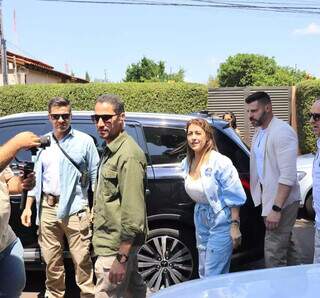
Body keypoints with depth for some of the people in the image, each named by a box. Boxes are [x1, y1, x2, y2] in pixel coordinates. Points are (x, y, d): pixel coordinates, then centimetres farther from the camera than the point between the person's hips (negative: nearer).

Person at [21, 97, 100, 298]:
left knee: (81, 259, -2)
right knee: (51, 259, 13)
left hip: (75, 209, -4)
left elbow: (95, 175, 0)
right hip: (47, 208, 4)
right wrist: (28, 207, 11)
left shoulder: (84, 141, 0)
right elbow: (36, 177, 16)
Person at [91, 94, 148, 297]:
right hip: (113, 241, 10)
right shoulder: (111, 149, 11)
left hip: (116, 246, -10)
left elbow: (133, 210, -25)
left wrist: (121, 258, -24)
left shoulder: (128, 155, -21)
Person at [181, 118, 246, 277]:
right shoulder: (187, 163, 2)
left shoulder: (220, 162, -18)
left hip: (221, 222, -7)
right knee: (203, 273, 15)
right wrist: (200, 210, 13)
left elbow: (234, 197, -16)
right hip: (201, 220, 7)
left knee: (213, 276, -5)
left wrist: (235, 225, -19)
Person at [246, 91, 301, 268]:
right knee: (287, 243, 21)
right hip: (269, 197, 9)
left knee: (273, 254, -8)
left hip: (282, 201, -9)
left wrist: (276, 209, -26)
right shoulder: (259, 131, 10)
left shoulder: (282, 132, -19)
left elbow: (288, 176, -24)